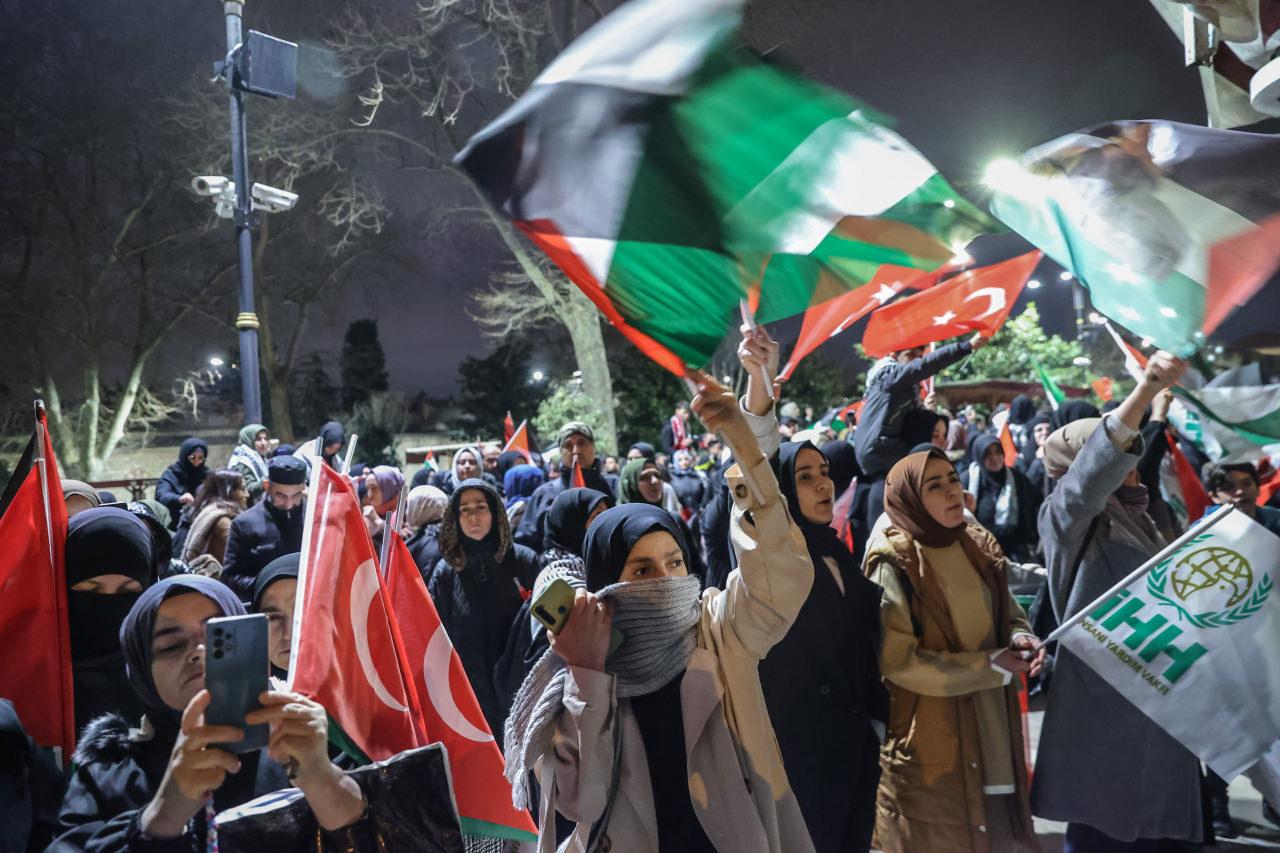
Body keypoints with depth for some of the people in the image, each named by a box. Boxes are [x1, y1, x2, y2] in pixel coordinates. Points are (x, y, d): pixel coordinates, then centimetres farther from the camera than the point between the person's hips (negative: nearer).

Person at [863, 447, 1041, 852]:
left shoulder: (978, 545, 3)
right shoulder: (893, 563, -18)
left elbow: (1007, 610, 14)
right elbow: (898, 659, -20)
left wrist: (1020, 636, -10)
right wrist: (988, 665, -17)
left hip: (990, 724, 6)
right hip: (928, 735, -6)